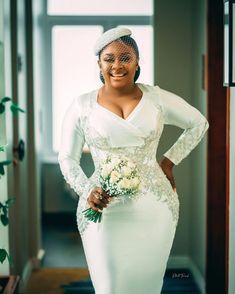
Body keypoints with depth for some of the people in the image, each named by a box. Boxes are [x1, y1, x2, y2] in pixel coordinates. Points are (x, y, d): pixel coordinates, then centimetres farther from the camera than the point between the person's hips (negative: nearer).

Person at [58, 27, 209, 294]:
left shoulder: (157, 98, 2)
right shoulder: (82, 106, 0)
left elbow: (199, 124, 16)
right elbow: (67, 159, 7)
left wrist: (169, 161, 9)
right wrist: (86, 192, -9)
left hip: (155, 207, 1)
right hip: (104, 209, -1)